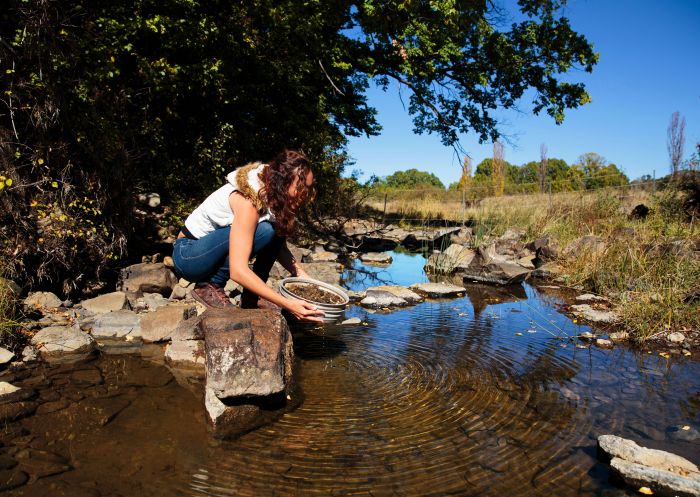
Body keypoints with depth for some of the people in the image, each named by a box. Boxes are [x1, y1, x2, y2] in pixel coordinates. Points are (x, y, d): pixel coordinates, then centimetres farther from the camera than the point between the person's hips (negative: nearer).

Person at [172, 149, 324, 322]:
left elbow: (281, 247, 2)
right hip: (186, 255, -8)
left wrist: (302, 275, -16)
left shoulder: (273, 194, -7)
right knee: (263, 231, -29)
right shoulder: (249, 199, -31)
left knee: (277, 232, -10)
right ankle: (209, 286, -14)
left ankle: (250, 299, -5)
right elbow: (238, 271, -38)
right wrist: (287, 304, -41)